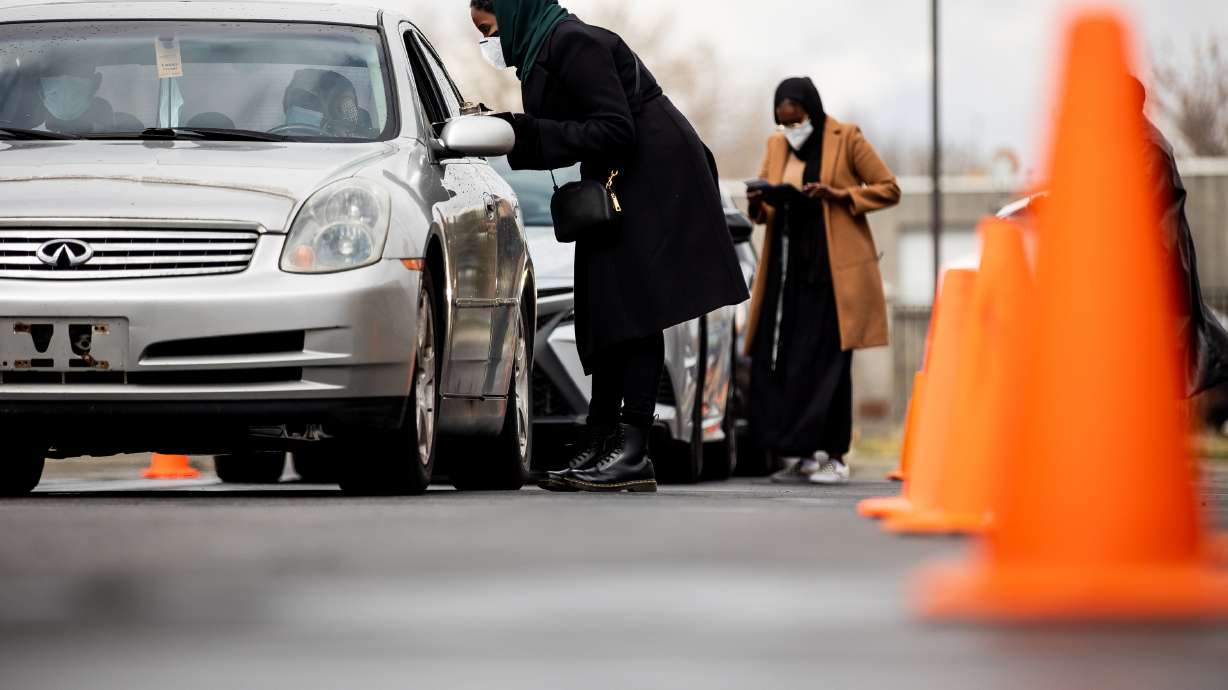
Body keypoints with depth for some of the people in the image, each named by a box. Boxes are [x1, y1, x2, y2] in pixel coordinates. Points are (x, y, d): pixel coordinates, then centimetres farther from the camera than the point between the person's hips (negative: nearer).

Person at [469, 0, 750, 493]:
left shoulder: (574, 43, -15)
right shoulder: (544, 49, 14)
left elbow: (615, 130, -21)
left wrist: (523, 133, -21)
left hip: (654, 180, -10)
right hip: (619, 186, 10)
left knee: (633, 310, -14)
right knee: (608, 316, 7)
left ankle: (633, 453, -18)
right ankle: (600, 446, 7)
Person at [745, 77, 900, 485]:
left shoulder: (846, 139, 0)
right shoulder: (776, 145, 15)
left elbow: (889, 189, 0)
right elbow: (764, 209, 21)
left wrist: (839, 196, -13)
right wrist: (759, 203, -3)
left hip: (832, 269, -5)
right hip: (787, 268, 5)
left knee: (827, 363, -9)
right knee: (776, 360, -3)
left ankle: (832, 456, -6)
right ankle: (799, 455, 1)